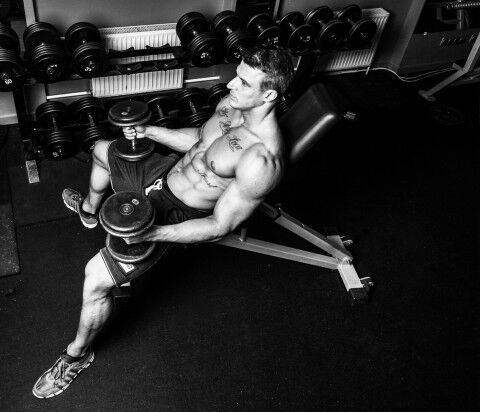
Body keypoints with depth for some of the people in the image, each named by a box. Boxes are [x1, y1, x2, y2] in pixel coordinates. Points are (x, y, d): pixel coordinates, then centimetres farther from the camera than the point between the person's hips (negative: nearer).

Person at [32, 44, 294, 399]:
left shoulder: (262, 160, -35)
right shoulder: (232, 103, -9)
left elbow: (220, 227, -30)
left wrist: (152, 233, -36)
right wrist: (150, 132, 4)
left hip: (176, 214, -9)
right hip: (168, 169, 9)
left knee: (96, 277, -18)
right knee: (101, 150, 30)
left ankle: (78, 354, 14)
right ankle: (90, 209, 64)